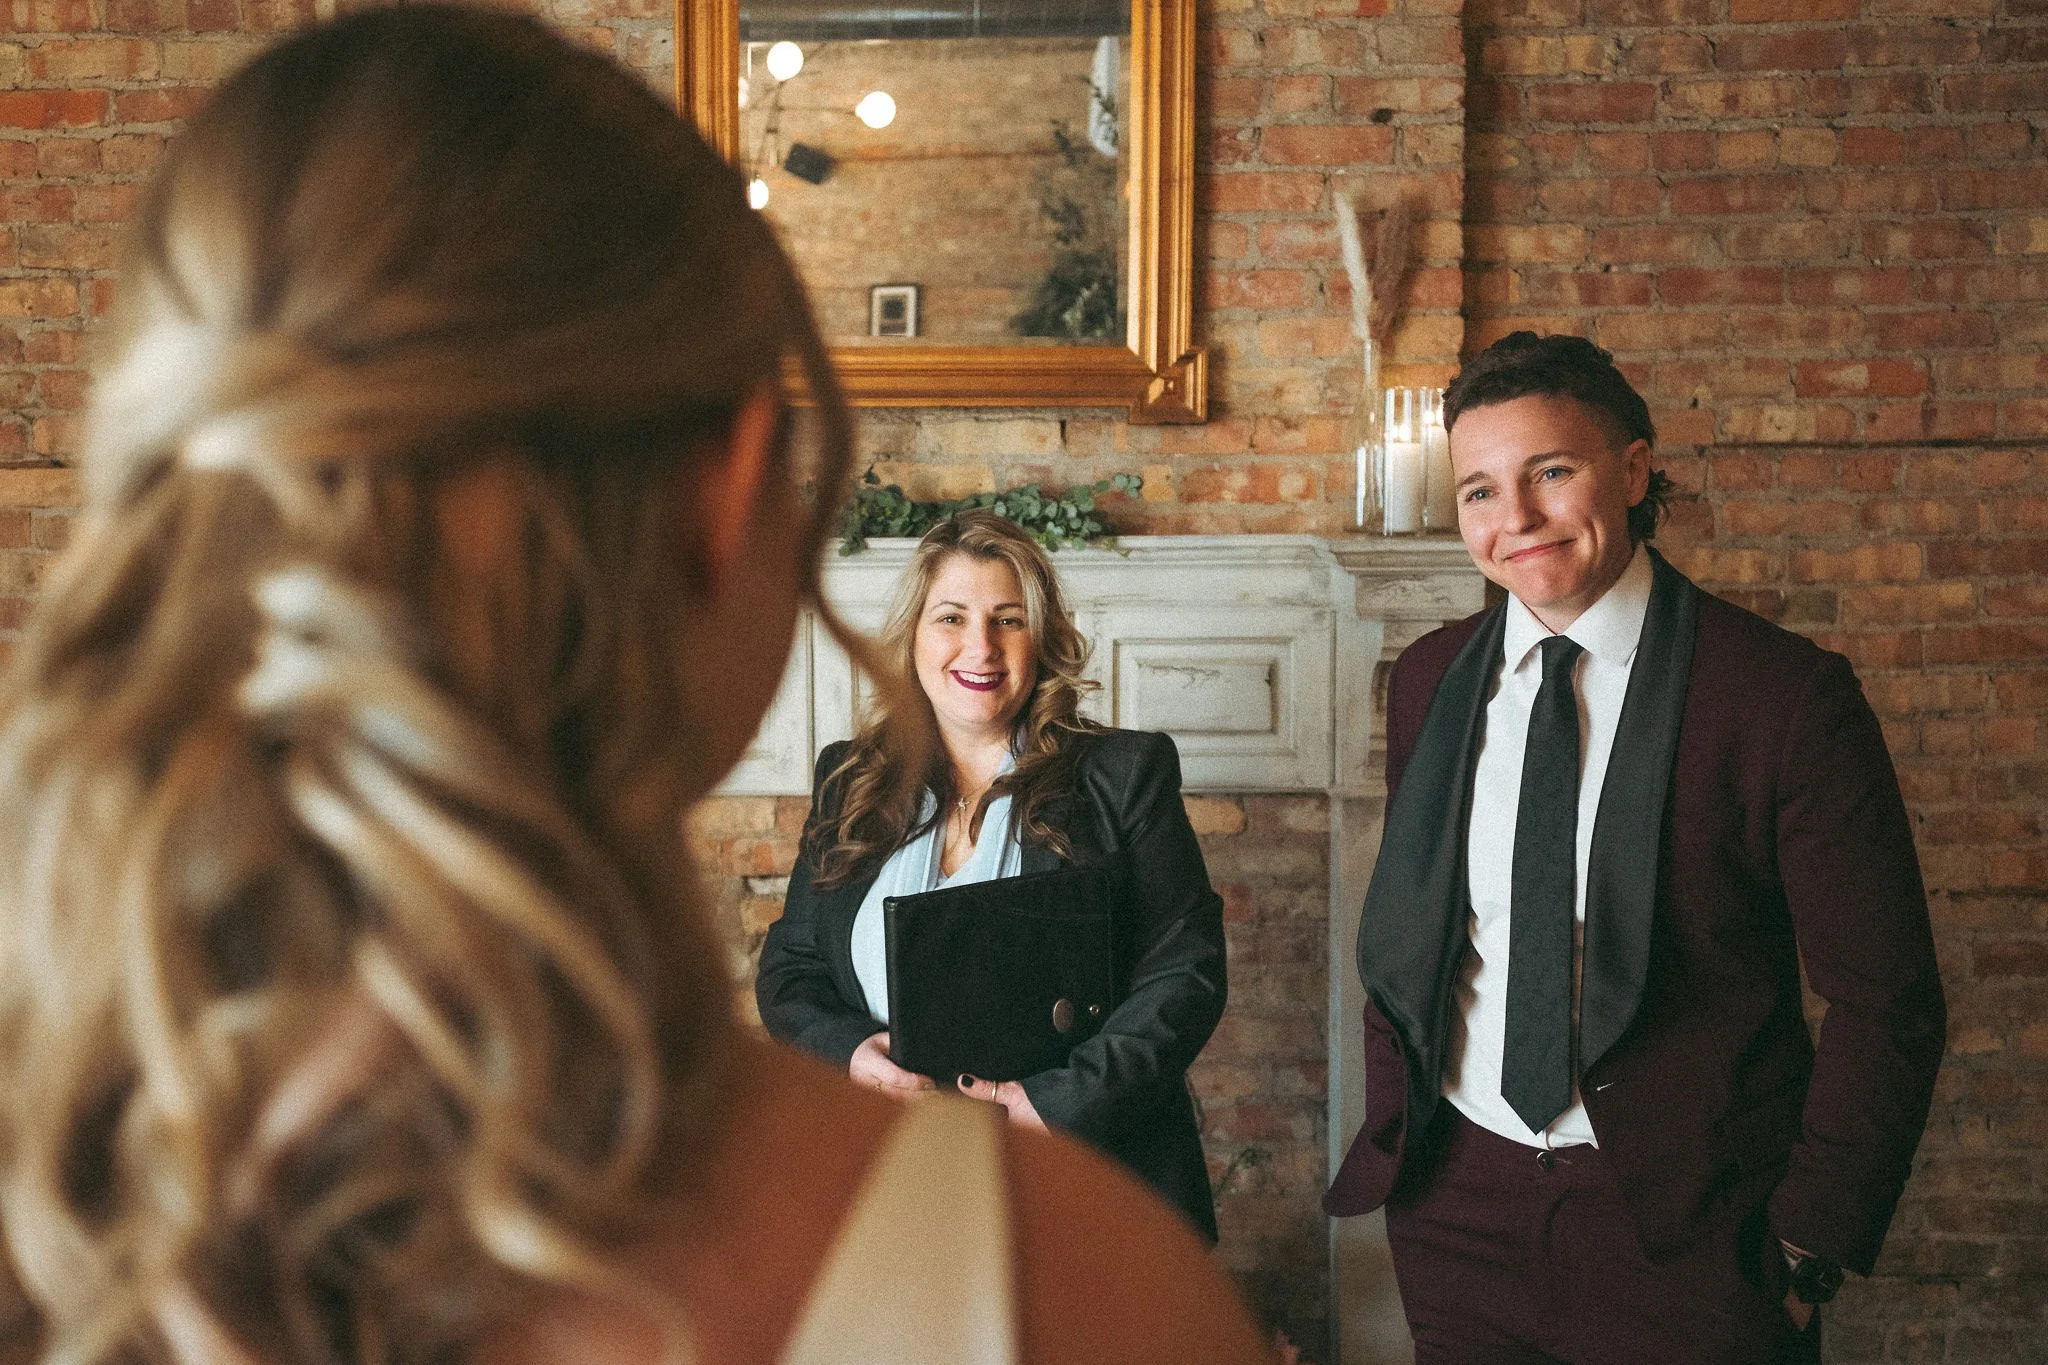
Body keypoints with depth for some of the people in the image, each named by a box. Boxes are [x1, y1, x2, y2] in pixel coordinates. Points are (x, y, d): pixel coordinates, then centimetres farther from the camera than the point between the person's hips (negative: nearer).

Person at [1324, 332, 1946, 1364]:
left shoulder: (1784, 692, -11)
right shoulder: (1428, 680, 3)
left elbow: (1883, 1001, -8)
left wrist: (1806, 1254, -10)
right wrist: (1392, 1134, 4)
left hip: (1687, 1234, -3)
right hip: (1456, 1209, 4)